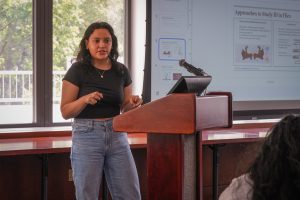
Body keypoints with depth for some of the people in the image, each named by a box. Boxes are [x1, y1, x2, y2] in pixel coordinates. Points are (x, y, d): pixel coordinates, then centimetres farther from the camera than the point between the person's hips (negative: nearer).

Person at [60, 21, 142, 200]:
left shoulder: (121, 71, 7)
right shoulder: (77, 70, -5)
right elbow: (65, 112, -6)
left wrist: (133, 103, -8)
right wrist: (85, 99, -23)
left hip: (117, 136, 4)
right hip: (87, 137, -4)